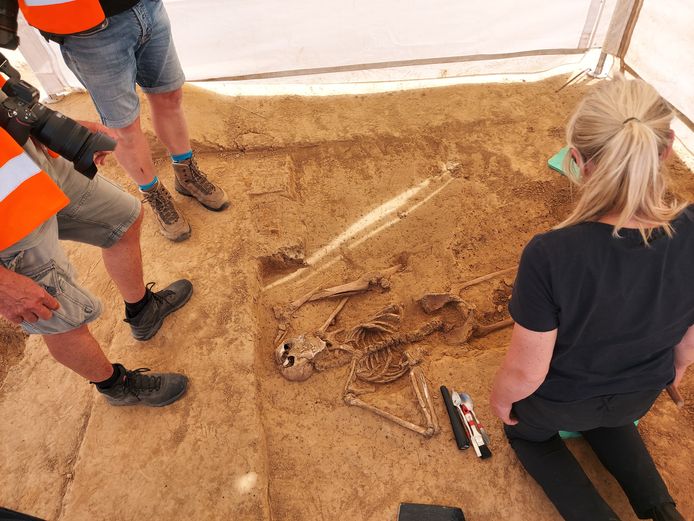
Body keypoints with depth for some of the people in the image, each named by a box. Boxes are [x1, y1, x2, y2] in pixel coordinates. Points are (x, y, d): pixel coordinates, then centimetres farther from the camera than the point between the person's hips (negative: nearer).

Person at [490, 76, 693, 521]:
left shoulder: (551, 255, -40)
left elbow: (526, 371, -26)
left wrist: (501, 398, -3)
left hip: (559, 400, -4)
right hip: (640, 395, 4)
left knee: (529, 434, 32)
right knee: (608, 420, 40)